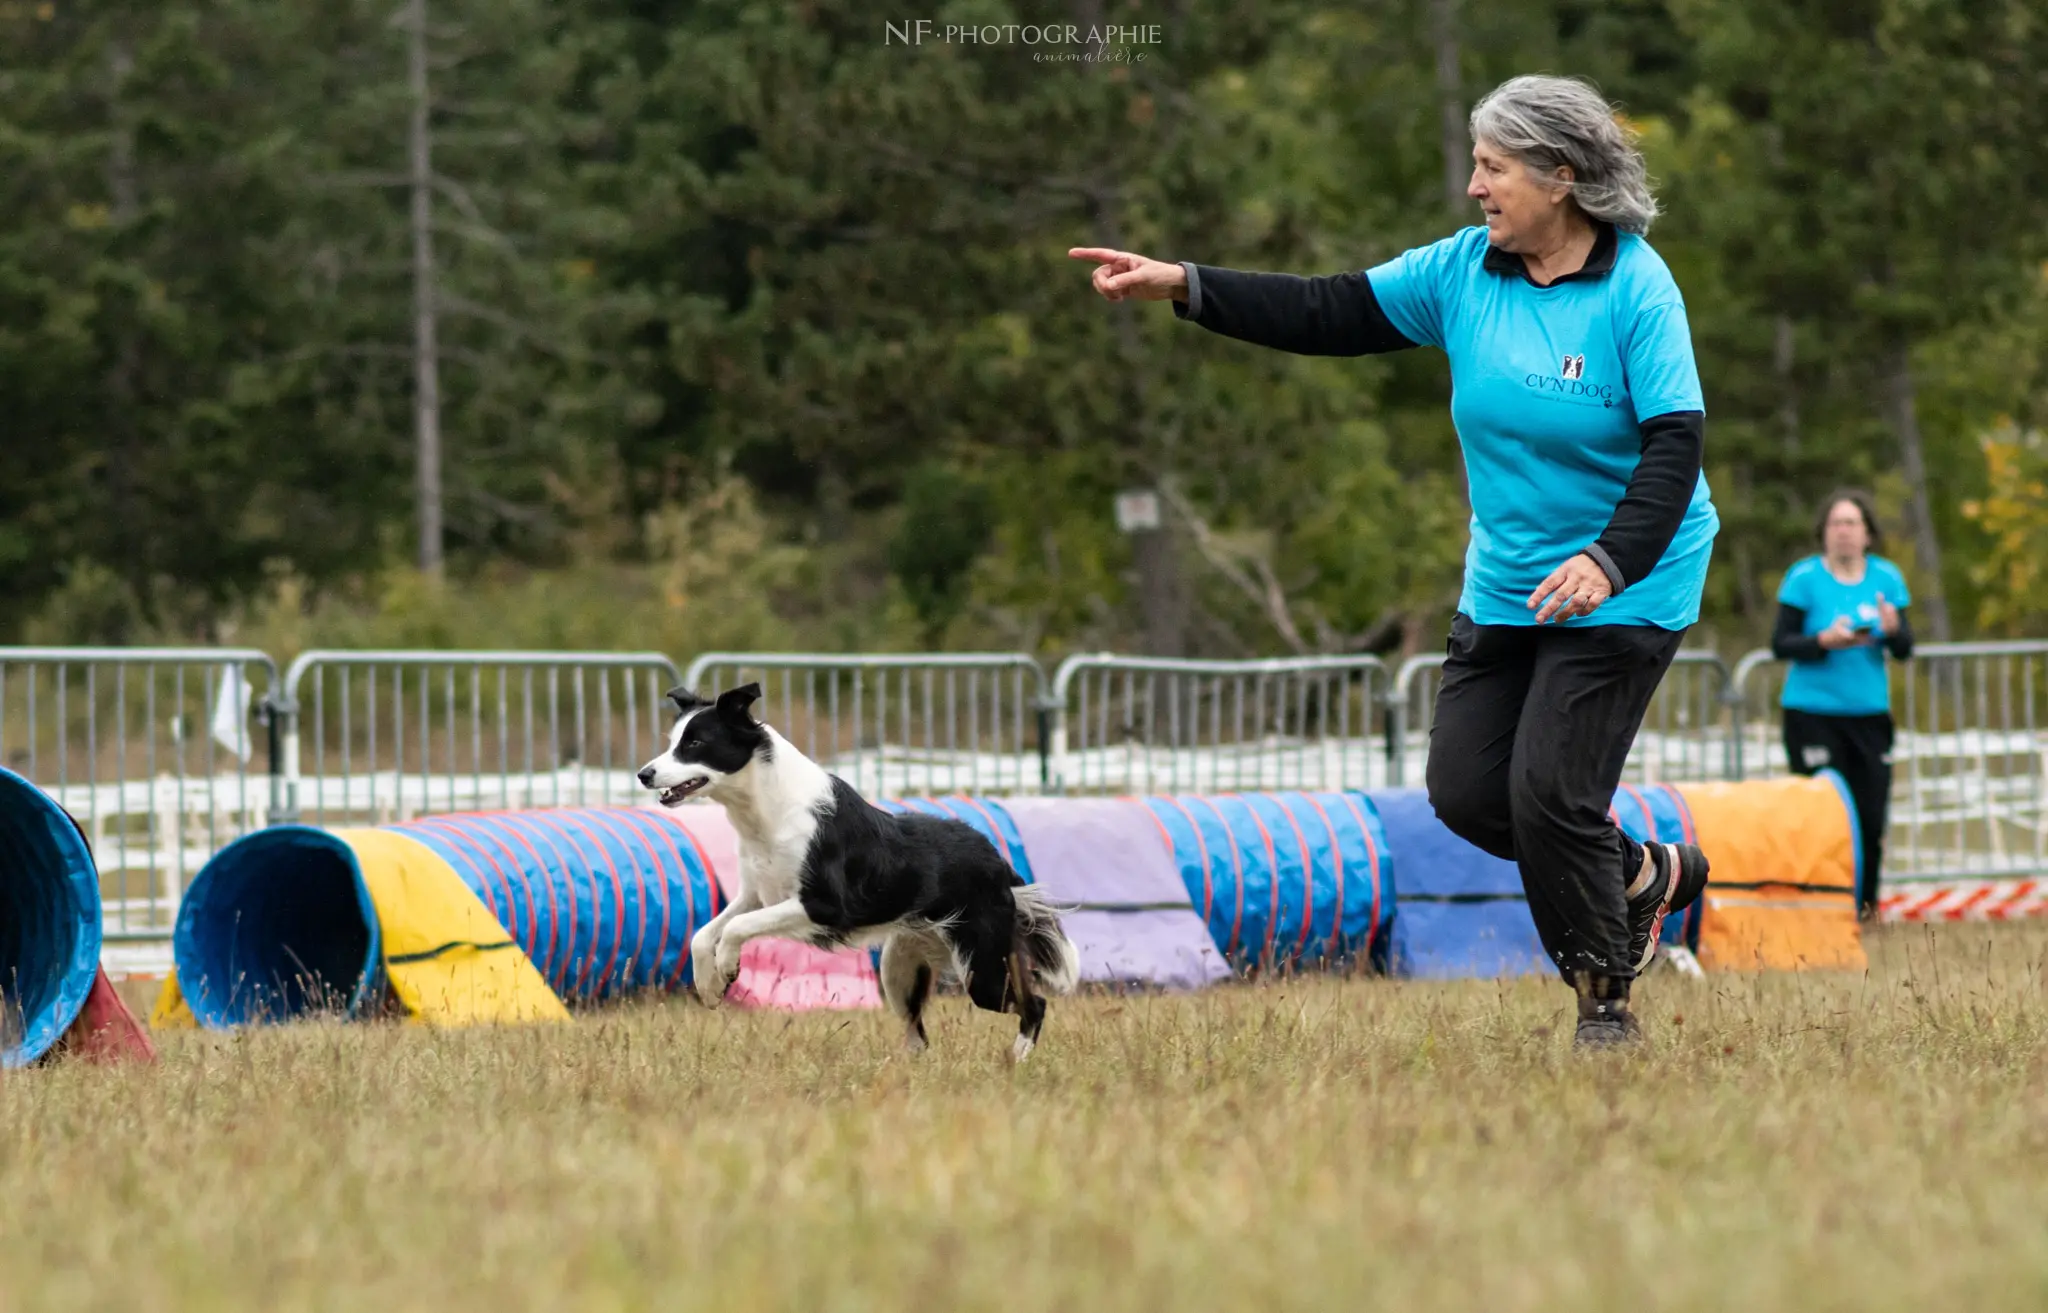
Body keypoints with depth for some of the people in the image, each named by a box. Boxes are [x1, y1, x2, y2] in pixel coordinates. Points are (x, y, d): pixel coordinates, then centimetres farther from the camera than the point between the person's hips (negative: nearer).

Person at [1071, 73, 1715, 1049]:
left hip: (1625, 589, -7)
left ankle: (1606, 1001, 6)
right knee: (1464, 792, 5)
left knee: (1549, 794, -12)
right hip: (1504, 585, 7)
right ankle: (1648, 874, 28)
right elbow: (1332, 315, 1)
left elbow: (1675, 443, -23)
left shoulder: (1636, 287, -17)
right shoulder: (1464, 270, 0)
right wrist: (1186, 288, -8)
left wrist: (1610, 560, -37)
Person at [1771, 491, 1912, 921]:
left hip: (1868, 712, 3)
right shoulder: (1804, 577, -2)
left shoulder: (1886, 578, 8)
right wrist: (1825, 641, -20)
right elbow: (1780, 644, -5)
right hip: (1812, 713, -3)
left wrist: (1892, 630, -14)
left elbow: (1905, 649, 7)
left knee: (1871, 814, -1)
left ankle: (1864, 903, 13)